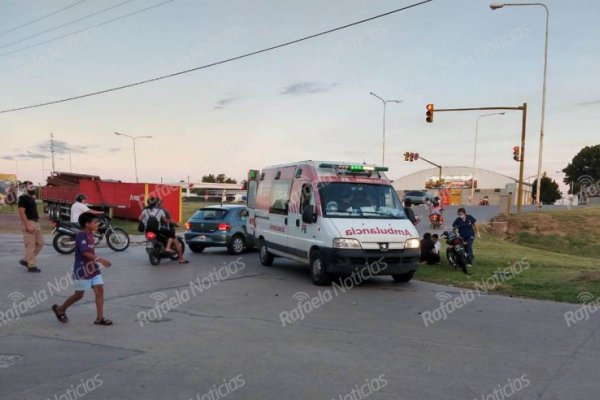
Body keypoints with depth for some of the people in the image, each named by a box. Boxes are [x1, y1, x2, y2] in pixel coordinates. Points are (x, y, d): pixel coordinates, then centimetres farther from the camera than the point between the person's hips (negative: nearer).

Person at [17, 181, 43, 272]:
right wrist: (28, 225, -24)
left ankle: (26, 260, 20)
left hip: (36, 223, 10)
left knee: (40, 243, 12)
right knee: (30, 246, -6)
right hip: (29, 223, -10)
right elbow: (21, 212, -19)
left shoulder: (32, 198, 18)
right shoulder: (23, 198, -11)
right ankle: (32, 266, -1)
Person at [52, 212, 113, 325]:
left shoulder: (90, 234, 8)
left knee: (100, 290, -2)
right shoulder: (81, 235, -19)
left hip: (93, 268, 8)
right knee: (79, 294, 6)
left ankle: (100, 318, 1)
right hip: (82, 269, -8)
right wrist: (100, 259, -36)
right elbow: (85, 252, -30)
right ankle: (60, 309, 30)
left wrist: (98, 261, 16)